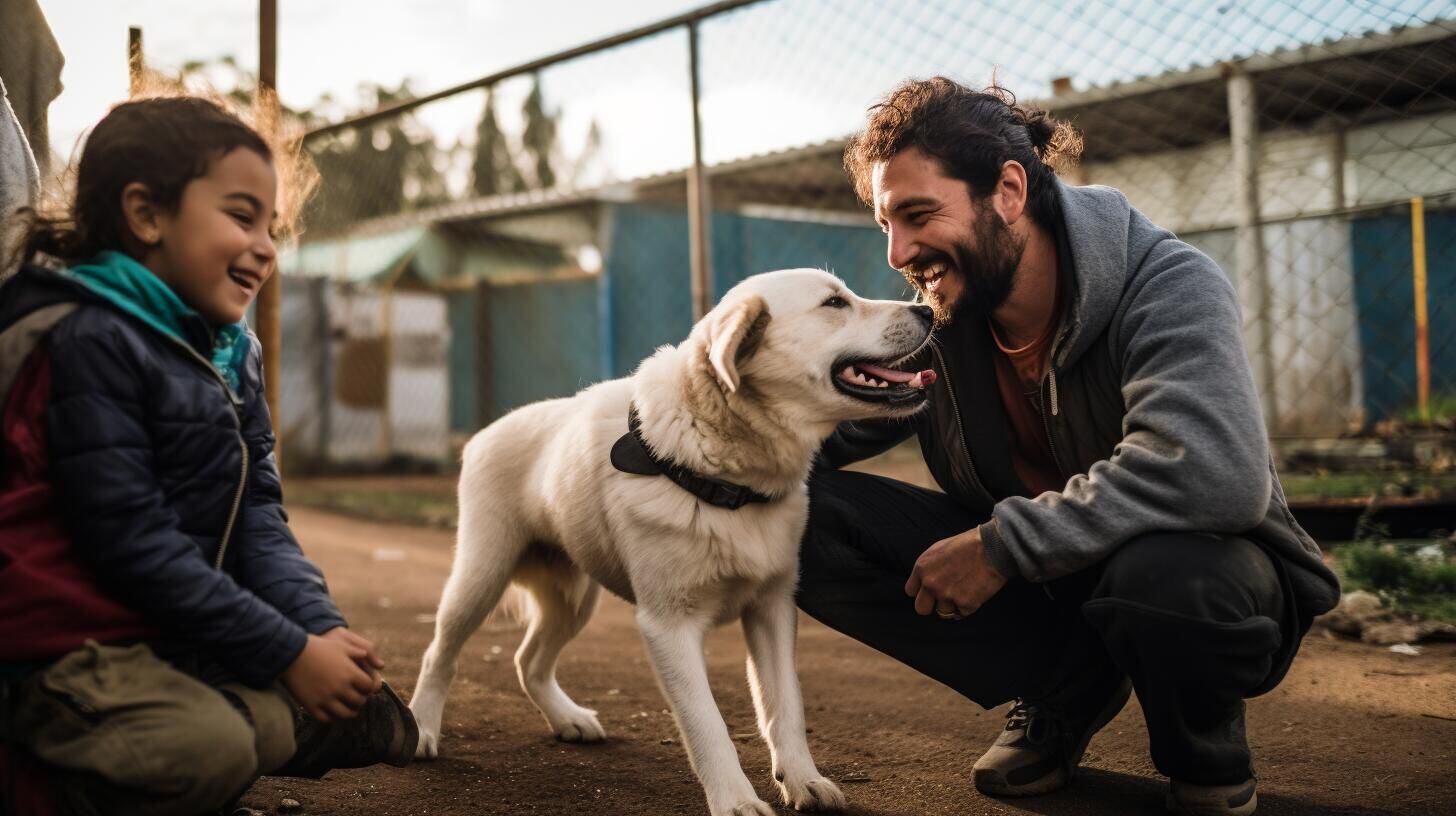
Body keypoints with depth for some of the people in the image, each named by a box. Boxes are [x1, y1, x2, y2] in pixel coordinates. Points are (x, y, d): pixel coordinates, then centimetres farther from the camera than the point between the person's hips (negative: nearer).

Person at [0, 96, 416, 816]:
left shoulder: (231, 351, 10)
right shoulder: (90, 342, -17)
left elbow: (258, 515, 8)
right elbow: (130, 542, -21)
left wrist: (319, 624, -10)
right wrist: (290, 652, -19)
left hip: (185, 640, 9)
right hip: (77, 642, -9)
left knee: (375, 722, 2)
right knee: (208, 749, -33)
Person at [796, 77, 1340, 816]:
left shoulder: (1166, 286, -24)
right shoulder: (928, 327, -6)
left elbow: (1217, 471, -41)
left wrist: (1004, 543, -38)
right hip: (1036, 584, 5)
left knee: (1158, 567, -43)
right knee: (810, 518, -14)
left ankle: (1205, 753, -5)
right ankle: (1063, 695, 2)